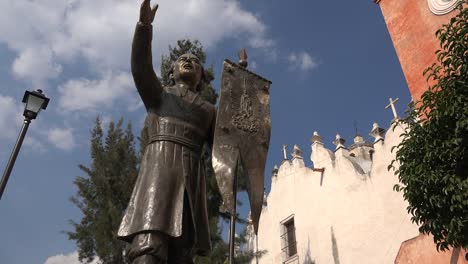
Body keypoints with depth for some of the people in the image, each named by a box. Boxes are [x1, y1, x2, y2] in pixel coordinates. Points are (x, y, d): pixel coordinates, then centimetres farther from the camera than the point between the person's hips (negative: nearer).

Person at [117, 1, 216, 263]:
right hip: (159, 165, -3)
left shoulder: (209, 110, 29)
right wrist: (145, 24, -7)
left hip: (192, 175, 3)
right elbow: (141, 67, 6)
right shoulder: (158, 93, 24)